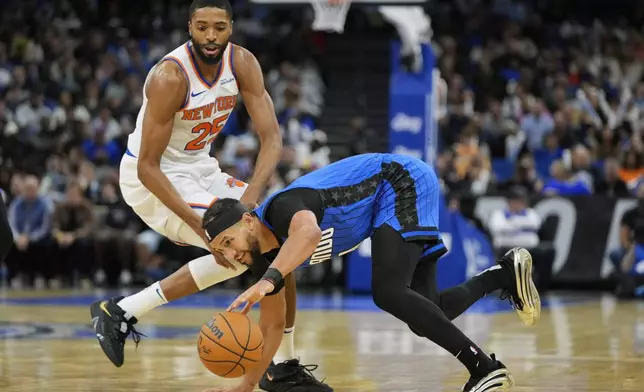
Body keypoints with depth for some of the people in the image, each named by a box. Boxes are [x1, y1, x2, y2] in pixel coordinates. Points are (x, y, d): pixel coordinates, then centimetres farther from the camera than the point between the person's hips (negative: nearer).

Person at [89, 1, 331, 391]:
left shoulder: (242, 63, -10)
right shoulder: (170, 77, -28)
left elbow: (272, 136, -14)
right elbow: (148, 167, -27)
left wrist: (252, 195, -31)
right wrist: (198, 223, -35)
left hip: (198, 168, 8)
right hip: (153, 178, -8)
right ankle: (122, 312, -15)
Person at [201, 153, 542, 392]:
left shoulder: (281, 206, -29)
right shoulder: (264, 256, -1)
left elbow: (309, 232, -55)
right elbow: (271, 326, 10)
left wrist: (268, 281, -65)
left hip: (404, 181, -9)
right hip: (389, 200, 9)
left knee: (388, 292, -26)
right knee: (423, 317, 4)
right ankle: (504, 273, 20)